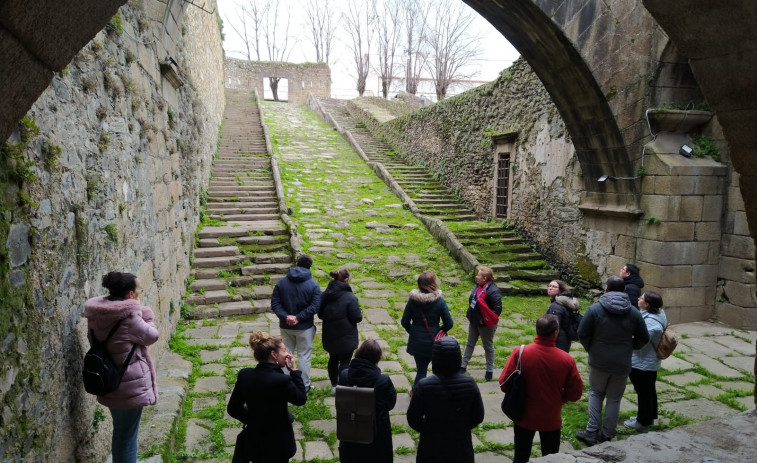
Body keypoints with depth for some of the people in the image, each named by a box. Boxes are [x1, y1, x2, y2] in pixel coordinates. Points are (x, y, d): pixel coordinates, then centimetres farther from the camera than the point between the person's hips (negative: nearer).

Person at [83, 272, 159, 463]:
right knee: (128, 436, 6)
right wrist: (144, 314, 1)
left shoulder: (97, 314, -1)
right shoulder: (128, 316, -25)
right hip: (130, 386, -8)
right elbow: (151, 336, -13)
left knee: (119, 431, 24)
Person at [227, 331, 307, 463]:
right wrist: (294, 371, -8)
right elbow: (301, 399, -10)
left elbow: (233, 409, -1)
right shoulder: (282, 380, -28)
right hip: (277, 444, -4)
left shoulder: (244, 375, -12)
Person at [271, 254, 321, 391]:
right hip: (305, 327, -2)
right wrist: (298, 318, -17)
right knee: (304, 356, 9)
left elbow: (275, 304, -7)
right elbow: (315, 306, -18)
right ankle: (305, 385, 17)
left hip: (286, 326, 3)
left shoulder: (282, 282, -1)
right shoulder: (313, 285, -9)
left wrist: (286, 316, -15)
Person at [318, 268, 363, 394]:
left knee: (333, 359, 20)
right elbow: (357, 317, -18)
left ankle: (334, 385, 31)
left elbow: (320, 314, 7)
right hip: (346, 337, -5)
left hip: (329, 336, 6)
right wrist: (359, 312, 3)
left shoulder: (325, 295, -2)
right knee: (345, 361, 8)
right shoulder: (350, 297, -21)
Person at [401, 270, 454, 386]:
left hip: (416, 341, 2)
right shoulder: (439, 301, -13)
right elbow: (449, 324, -9)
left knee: (421, 369, 14)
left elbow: (404, 322, -3)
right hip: (432, 341, -2)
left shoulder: (412, 300, -8)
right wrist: (439, 331, 9)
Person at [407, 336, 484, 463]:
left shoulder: (424, 386, -21)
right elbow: (478, 417, -3)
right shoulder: (470, 384, -15)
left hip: (431, 450, -2)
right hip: (461, 451, 2)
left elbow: (413, 419, -11)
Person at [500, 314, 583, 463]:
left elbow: (504, 384, -13)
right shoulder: (566, 359, -18)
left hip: (524, 417, 0)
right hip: (551, 420, 0)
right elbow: (575, 393, -8)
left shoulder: (520, 352, -19)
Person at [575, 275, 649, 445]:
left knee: (595, 394, 17)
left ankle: (592, 432, 12)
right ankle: (607, 435, 22)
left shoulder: (595, 309, -13)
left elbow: (582, 334, -12)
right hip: (622, 364, 2)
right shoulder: (634, 312, -4)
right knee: (614, 399, 14)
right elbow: (643, 338, 2)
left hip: (599, 362, -1)